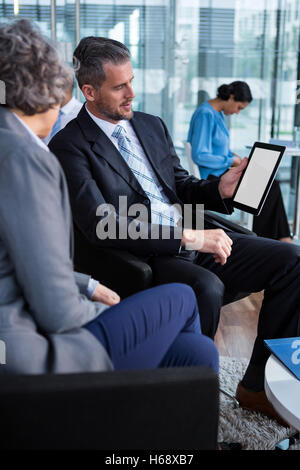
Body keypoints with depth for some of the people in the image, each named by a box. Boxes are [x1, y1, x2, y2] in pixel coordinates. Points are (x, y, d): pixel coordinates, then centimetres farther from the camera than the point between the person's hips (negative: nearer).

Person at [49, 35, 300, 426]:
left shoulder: (152, 125, 17)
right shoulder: (70, 146, -7)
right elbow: (100, 227, -19)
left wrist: (219, 189, -1)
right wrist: (187, 237, -24)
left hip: (193, 240, 8)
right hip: (142, 258, -7)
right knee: (206, 288, -37)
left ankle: (257, 385, 2)